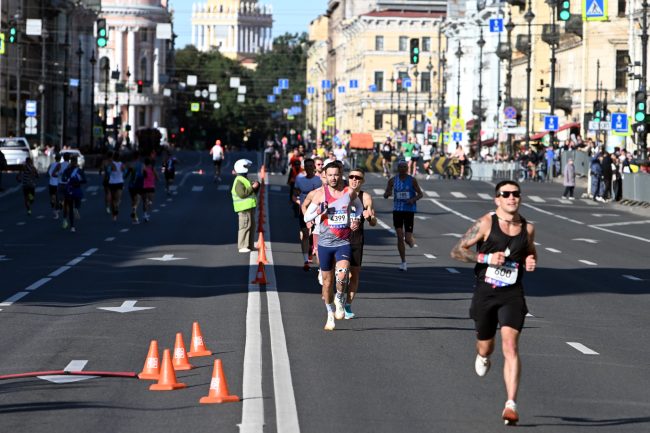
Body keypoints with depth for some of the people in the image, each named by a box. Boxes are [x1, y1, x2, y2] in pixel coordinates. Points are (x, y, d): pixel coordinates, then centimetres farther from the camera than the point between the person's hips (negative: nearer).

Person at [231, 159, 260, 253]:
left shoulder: (244, 180, 21)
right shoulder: (239, 181, -13)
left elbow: (251, 193, 27)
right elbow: (242, 193, -25)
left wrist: (256, 187, 9)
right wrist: (252, 187, -21)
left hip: (249, 207, 11)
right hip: (244, 208, -11)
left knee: (251, 226, 14)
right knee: (245, 226, -11)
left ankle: (249, 246, 21)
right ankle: (242, 246, -10)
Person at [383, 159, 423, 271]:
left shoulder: (412, 180, -3)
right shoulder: (392, 180, 2)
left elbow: (420, 194, 3)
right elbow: (385, 195, 6)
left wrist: (414, 199, -18)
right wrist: (387, 193, -19)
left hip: (409, 210, -2)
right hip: (397, 210, 2)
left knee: (407, 239, -5)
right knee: (400, 237, -6)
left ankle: (411, 241, 35)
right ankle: (403, 262, 3)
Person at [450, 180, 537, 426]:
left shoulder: (527, 228, 3)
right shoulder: (486, 223, -8)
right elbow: (457, 251, -7)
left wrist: (531, 263, 0)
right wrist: (486, 258, -19)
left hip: (512, 295, 1)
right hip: (485, 294, -1)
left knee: (510, 345, -16)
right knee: (485, 347, 14)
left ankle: (511, 405, -18)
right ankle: (482, 357, 54)